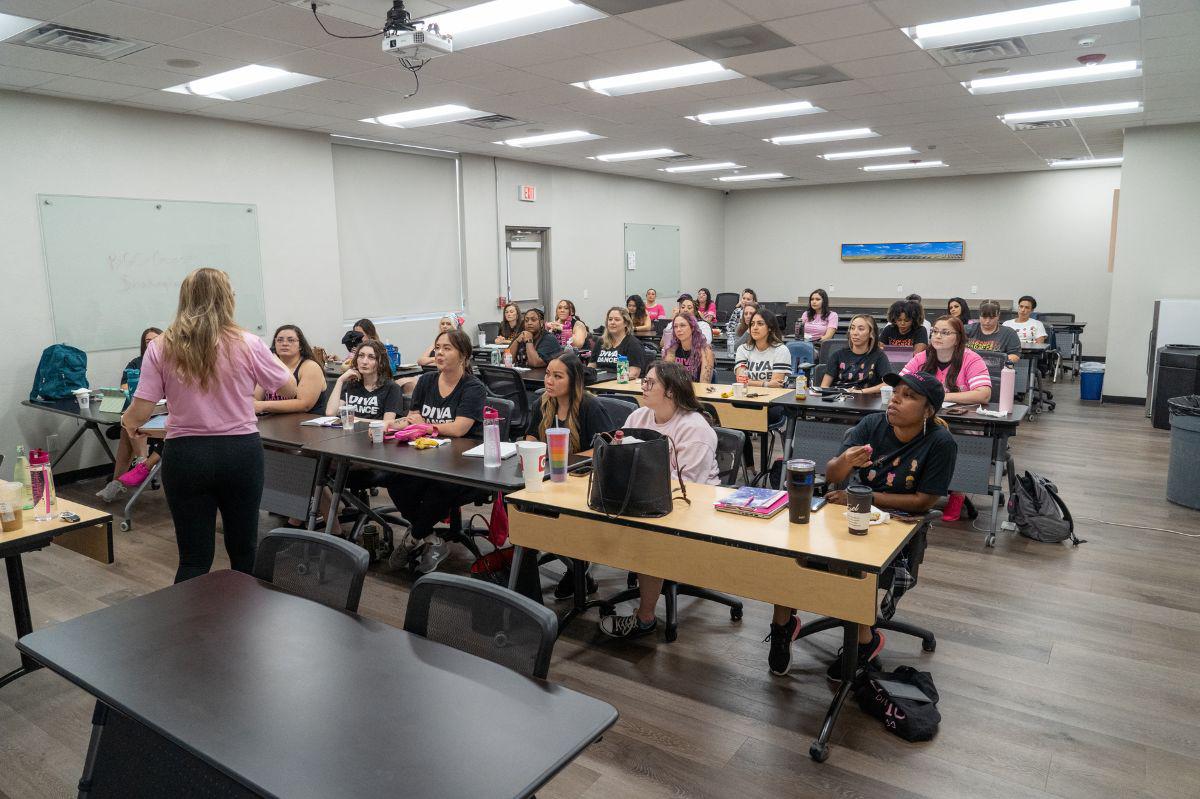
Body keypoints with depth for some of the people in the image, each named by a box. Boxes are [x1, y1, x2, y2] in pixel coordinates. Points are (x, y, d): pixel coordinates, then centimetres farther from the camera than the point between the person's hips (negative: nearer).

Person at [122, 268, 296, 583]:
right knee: (244, 551, 14)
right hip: (241, 451, 0)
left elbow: (141, 410, -4)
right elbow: (289, 389, 2)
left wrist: (128, 421, 20)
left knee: (194, 559, 8)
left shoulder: (160, 348, -3)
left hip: (185, 455, 1)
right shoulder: (247, 344, -7)